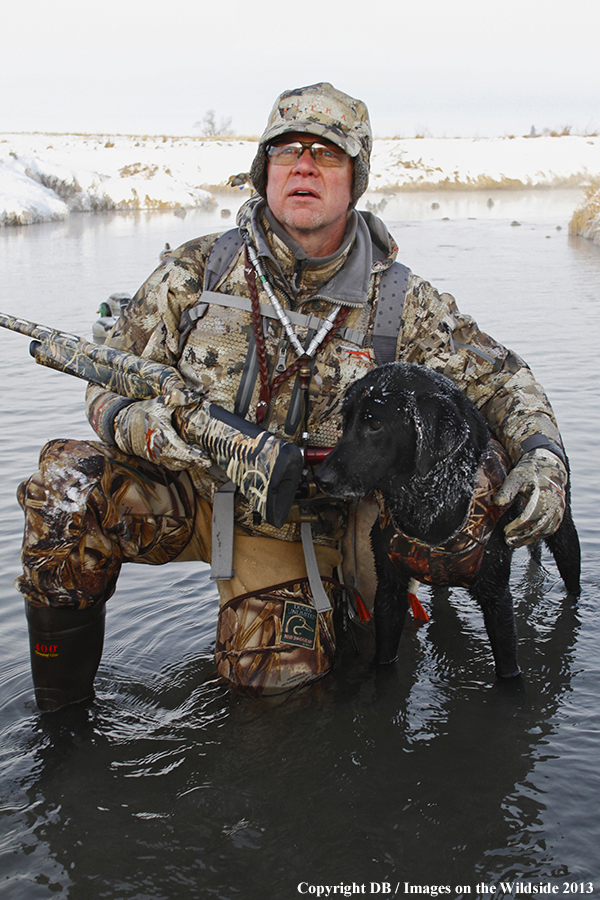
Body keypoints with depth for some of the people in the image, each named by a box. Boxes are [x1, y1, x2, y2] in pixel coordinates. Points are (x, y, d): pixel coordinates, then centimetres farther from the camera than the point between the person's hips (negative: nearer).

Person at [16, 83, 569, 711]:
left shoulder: (401, 304, -6)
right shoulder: (197, 270, -6)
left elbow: (502, 378, 2)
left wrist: (543, 456, -18)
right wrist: (135, 422, -26)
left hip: (294, 524, 1)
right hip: (185, 493, 0)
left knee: (275, 667, -18)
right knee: (68, 485, -28)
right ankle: (60, 707, -8)